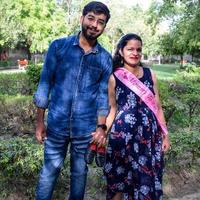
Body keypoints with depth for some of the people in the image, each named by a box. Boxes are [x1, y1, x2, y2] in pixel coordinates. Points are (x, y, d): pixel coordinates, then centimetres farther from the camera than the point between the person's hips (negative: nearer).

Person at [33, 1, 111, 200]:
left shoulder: (105, 58, 0)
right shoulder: (58, 46, -3)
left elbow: (103, 94, 4)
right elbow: (45, 83, -1)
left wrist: (101, 127, -3)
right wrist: (39, 122, -2)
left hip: (86, 129, 1)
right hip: (56, 125, -1)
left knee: (79, 173, 17)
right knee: (49, 172, 11)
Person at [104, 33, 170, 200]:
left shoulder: (150, 74, 4)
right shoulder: (114, 78, -3)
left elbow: (157, 106, 8)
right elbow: (113, 110, 2)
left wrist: (165, 134, 7)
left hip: (149, 134, 3)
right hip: (123, 134, -2)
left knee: (147, 177, 11)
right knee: (119, 177, 10)